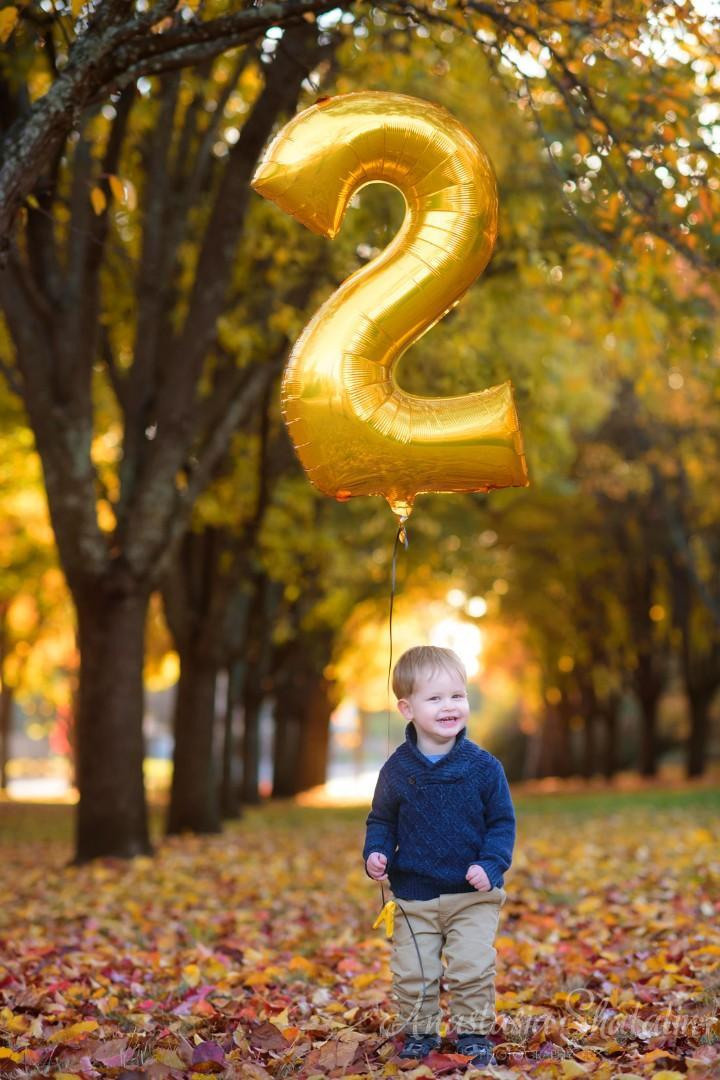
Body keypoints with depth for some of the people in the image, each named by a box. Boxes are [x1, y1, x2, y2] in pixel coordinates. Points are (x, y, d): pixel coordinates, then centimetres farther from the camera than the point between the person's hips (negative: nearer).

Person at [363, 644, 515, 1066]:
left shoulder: (484, 766, -8)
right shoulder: (397, 769, -3)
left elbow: (503, 823, -2)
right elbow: (381, 821, 9)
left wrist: (490, 865, -16)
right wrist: (376, 853, -10)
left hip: (473, 895, -1)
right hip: (414, 897, 2)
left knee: (472, 970, -4)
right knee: (412, 973, 4)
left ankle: (474, 1034, 16)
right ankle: (419, 1033, 25)